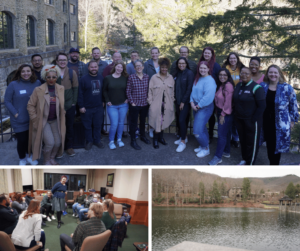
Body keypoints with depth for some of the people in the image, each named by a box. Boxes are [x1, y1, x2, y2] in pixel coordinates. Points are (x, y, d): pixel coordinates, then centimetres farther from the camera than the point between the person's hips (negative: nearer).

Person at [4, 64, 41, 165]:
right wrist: (15, 113, -12)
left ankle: (29, 155, 39)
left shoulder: (37, 83, -3)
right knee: (21, 140, 4)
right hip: (19, 120, -2)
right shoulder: (13, 84, -10)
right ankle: (22, 159, 28)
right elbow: (7, 101, -6)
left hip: (33, 118, 3)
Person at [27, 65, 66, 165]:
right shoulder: (38, 90, -14)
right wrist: (35, 119, -8)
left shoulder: (61, 89, -2)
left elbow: (62, 104, 12)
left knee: (58, 142, 3)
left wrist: (62, 115, 9)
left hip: (55, 120, 4)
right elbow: (30, 105, -7)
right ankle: (46, 161, 13)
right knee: (50, 142, -13)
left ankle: (52, 158, 32)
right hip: (43, 120, -4)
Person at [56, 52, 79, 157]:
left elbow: (75, 88, 1)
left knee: (69, 127, 12)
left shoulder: (72, 72, -1)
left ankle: (69, 147, 26)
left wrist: (74, 101, -4)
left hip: (70, 105, 1)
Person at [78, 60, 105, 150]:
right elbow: (80, 94, -8)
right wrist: (81, 106, -11)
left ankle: (97, 140, 27)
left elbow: (103, 91, 15)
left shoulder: (101, 78, 5)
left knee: (98, 125, 11)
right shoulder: (84, 79, -8)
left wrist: (103, 101, 11)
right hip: (87, 108, -3)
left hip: (99, 107, 3)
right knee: (87, 126, 7)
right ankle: (89, 141, 23)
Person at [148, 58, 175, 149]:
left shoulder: (171, 77, 4)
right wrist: (150, 102, -5)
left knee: (163, 121, 12)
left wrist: (172, 101, 5)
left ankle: (161, 137, 30)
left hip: (167, 104, 3)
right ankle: (155, 139, 15)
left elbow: (172, 91, 8)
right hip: (156, 104, -3)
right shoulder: (154, 77, -4)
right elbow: (150, 91, -2)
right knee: (157, 122, 1)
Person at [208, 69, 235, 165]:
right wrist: (218, 112, 5)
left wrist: (223, 114, -16)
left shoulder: (228, 85, -17)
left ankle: (218, 157, 0)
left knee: (221, 134, -5)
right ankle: (226, 152, 30)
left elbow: (228, 101, -20)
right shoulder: (220, 85, 10)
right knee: (226, 133, 18)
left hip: (226, 113, -9)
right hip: (220, 111, 9)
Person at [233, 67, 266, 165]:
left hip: (251, 121, -7)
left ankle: (250, 163, 18)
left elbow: (262, 105, -17)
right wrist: (236, 115, 8)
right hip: (239, 119, 7)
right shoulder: (238, 86, 6)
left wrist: (254, 119, -17)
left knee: (252, 142, 5)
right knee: (242, 140, 19)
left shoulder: (256, 88, -16)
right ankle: (244, 159, 37)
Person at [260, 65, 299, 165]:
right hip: (266, 122, 3)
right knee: (269, 144, 14)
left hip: (280, 123, -3)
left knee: (277, 145, 6)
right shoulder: (262, 86, 1)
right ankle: (271, 162, 33)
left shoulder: (287, 88, -10)